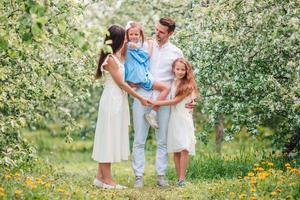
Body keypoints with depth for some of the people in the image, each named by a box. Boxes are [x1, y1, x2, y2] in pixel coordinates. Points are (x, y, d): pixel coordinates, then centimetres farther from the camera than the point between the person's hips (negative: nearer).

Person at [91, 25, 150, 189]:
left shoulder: (116, 56, 12)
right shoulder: (110, 59, -15)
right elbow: (121, 83, -14)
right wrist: (140, 98, -8)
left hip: (118, 101, 9)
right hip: (112, 100, -9)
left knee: (112, 139, 10)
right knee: (108, 138, -4)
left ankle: (100, 176, 15)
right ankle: (107, 180, 1)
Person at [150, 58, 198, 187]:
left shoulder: (188, 85, -5)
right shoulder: (172, 84, 12)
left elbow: (175, 101, -10)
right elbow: (170, 100, 14)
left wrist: (156, 103, -11)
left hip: (184, 119, -5)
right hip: (173, 119, 5)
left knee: (184, 149, -13)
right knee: (175, 150, 4)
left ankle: (182, 178, -12)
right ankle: (179, 178, 8)